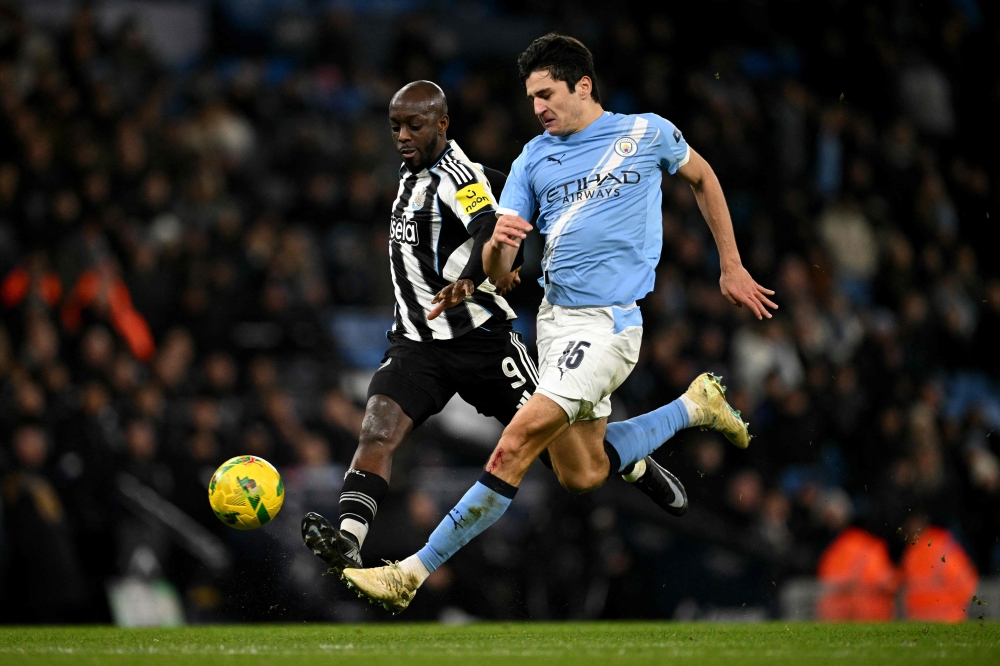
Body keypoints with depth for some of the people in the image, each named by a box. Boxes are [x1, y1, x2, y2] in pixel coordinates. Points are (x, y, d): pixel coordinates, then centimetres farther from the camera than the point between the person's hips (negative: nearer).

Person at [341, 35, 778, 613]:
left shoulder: (647, 133, -1)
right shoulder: (534, 159, 7)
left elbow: (703, 177, 19)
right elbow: (496, 269, 3)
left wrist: (732, 267, 18)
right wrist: (497, 244, -22)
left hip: (609, 321, -6)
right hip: (555, 319, 6)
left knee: (521, 439, -18)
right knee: (581, 475, 11)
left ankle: (415, 572, -18)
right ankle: (694, 406, 33)